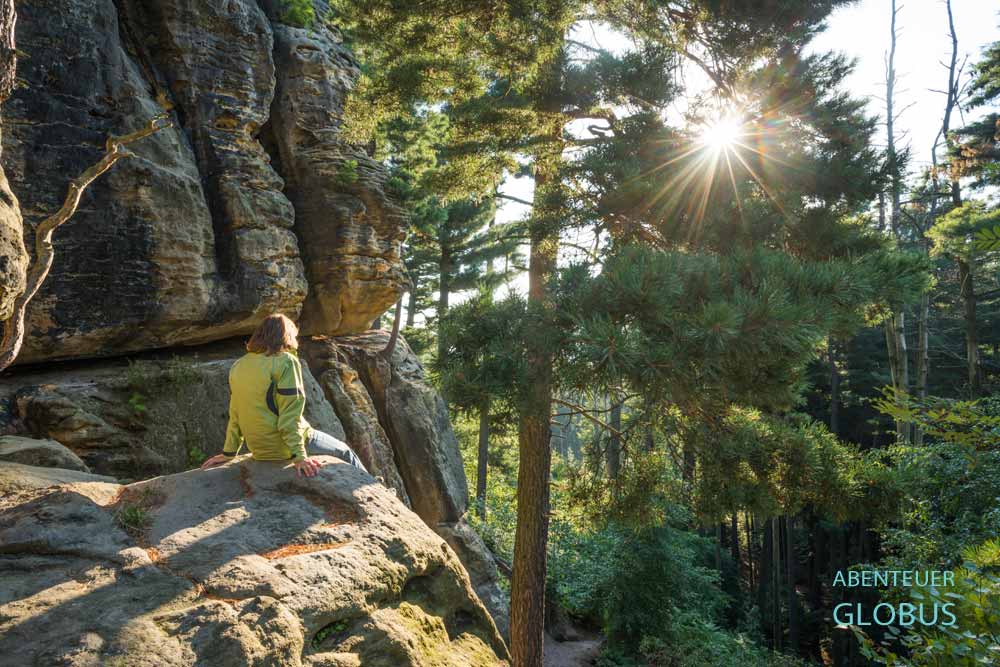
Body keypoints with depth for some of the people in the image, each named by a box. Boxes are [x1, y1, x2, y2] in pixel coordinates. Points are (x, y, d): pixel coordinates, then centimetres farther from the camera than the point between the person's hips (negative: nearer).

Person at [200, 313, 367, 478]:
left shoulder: (238, 367, 5)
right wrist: (298, 456, -19)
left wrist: (229, 452, 13)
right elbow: (290, 414, -19)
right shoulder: (286, 361, -14)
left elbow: (235, 415, 7)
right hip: (284, 446, -7)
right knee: (344, 452, 17)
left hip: (258, 449, 7)